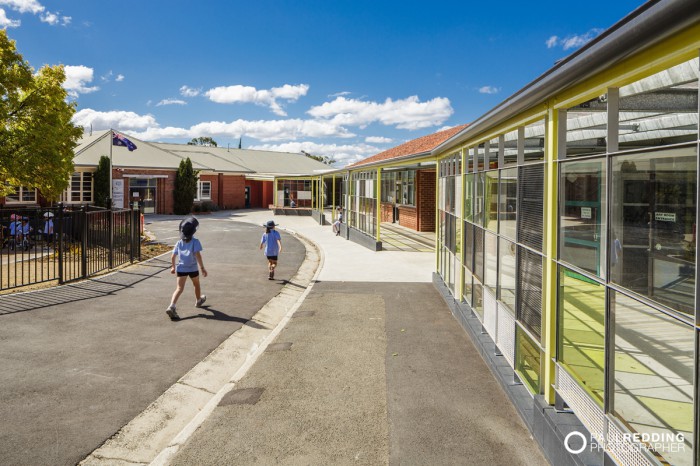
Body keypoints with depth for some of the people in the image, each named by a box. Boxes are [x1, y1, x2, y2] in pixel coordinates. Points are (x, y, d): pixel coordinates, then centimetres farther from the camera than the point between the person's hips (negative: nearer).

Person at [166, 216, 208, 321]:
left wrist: (173, 267, 23)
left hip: (181, 268, 2)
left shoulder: (179, 243, 4)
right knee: (196, 285, 23)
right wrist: (202, 268, -16)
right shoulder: (195, 242, -9)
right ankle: (198, 301, 46)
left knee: (179, 288, -6)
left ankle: (172, 306, -26)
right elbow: (198, 255, -19)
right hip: (193, 268, -2)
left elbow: (173, 257, 8)